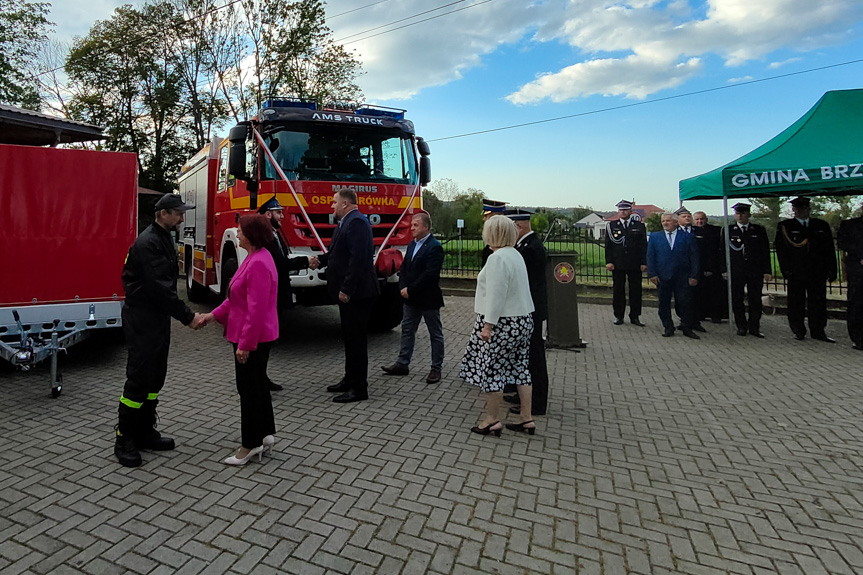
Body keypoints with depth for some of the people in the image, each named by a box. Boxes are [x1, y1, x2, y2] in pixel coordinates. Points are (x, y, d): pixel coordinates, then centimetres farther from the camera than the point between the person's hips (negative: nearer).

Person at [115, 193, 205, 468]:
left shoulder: (165, 239, 13)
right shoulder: (148, 243, -18)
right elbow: (159, 287, -24)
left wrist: (186, 313, 12)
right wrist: (188, 316, -22)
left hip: (158, 318, 10)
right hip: (141, 320, -10)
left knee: (155, 377, 13)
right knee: (139, 378, -3)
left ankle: (145, 432, 24)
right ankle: (124, 440, 10)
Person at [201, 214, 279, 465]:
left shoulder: (259, 263, -23)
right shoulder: (255, 258, 10)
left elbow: (257, 309, -26)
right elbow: (239, 298, 16)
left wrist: (245, 344, -23)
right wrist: (215, 315, 13)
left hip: (253, 338, -10)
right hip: (256, 337, 10)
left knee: (250, 388, 2)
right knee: (257, 384, 18)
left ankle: (251, 444, 17)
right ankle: (266, 434, 30)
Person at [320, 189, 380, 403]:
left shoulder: (357, 222, -16)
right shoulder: (345, 223, 17)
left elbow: (358, 258, -24)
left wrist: (346, 289, -25)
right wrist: (321, 259, 5)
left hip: (356, 293, -11)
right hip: (348, 292, 11)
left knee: (356, 339, -3)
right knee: (349, 337, 18)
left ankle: (359, 389, 7)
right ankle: (350, 379, 31)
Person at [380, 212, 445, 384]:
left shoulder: (434, 247, -14)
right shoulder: (412, 245, 12)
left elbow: (430, 274, -22)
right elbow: (403, 268, 11)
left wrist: (410, 290, -18)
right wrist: (403, 288, -5)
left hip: (428, 299, -8)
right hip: (411, 298, 8)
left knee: (435, 334, 6)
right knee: (407, 330, 13)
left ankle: (436, 368, 15)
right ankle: (402, 364, 24)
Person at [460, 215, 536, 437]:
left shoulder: (497, 258, -18)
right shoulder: (515, 255, 12)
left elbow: (496, 295, -22)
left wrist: (488, 325, -20)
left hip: (503, 323, -10)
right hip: (523, 320, 10)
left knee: (491, 370, 1)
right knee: (521, 369, 13)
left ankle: (492, 420, 12)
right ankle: (526, 419, 21)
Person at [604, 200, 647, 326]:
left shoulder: (640, 226, 7)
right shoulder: (611, 226, 6)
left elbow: (644, 246, 5)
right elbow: (608, 245, 4)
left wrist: (644, 263, -2)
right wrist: (609, 261, -5)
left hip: (635, 265, 0)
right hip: (617, 264, 0)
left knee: (636, 291, 5)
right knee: (618, 290, 4)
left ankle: (635, 316, 15)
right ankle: (618, 316, 15)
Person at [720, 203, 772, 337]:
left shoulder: (759, 230, 8)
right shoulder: (727, 230, 5)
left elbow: (765, 251, 7)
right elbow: (723, 251, 5)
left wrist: (767, 271, 1)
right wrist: (724, 270, -2)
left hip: (755, 271, 1)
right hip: (735, 271, -1)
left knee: (755, 300, 3)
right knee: (736, 300, 2)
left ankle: (754, 327, 13)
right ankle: (741, 327, 13)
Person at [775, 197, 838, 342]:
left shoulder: (822, 225, 11)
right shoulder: (784, 226, 1)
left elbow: (829, 250, 11)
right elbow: (781, 250, -3)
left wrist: (832, 271, 4)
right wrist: (786, 270, -11)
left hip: (818, 272, 3)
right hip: (796, 273, -2)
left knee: (818, 302, 6)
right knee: (796, 303, 4)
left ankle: (818, 332, 15)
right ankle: (798, 331, 15)